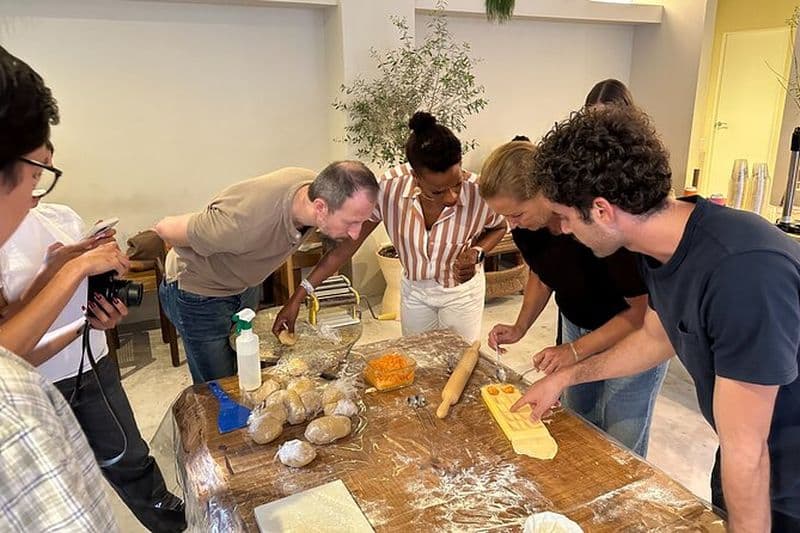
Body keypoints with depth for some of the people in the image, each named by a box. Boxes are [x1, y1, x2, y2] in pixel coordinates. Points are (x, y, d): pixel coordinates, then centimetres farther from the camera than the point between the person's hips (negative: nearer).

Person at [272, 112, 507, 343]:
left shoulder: (478, 193, -28)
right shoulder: (391, 187, -28)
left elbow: (499, 227, -3)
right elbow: (348, 242, -20)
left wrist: (477, 253, -25)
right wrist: (298, 297, -21)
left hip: (462, 291, -1)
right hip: (414, 290, 1)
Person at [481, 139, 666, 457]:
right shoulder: (526, 224, -15)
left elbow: (643, 309, -25)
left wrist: (577, 350, -28)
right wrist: (520, 327, -7)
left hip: (633, 333, -6)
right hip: (577, 327, 6)